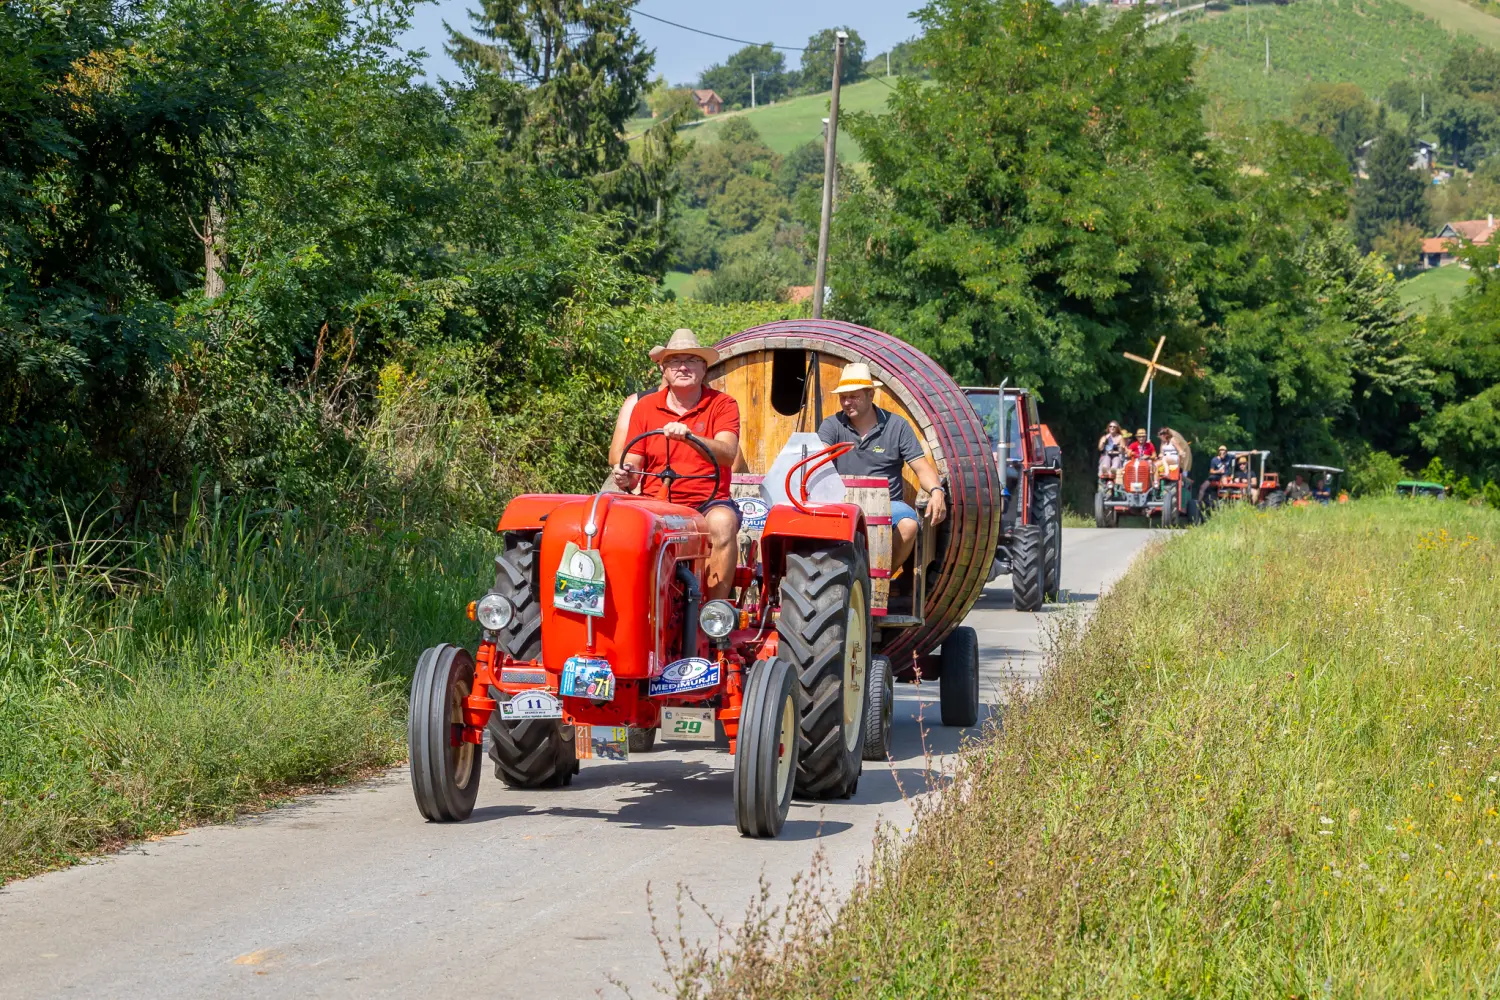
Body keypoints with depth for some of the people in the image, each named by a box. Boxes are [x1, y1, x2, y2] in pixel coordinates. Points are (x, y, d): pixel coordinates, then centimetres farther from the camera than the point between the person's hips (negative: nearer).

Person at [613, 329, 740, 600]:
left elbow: (727, 454, -14)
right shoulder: (644, 407, 12)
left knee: (723, 523, -36)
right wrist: (626, 477, -16)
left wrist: (689, 436, -32)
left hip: (708, 501, -2)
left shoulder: (722, 404, 4)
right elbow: (633, 465, 9)